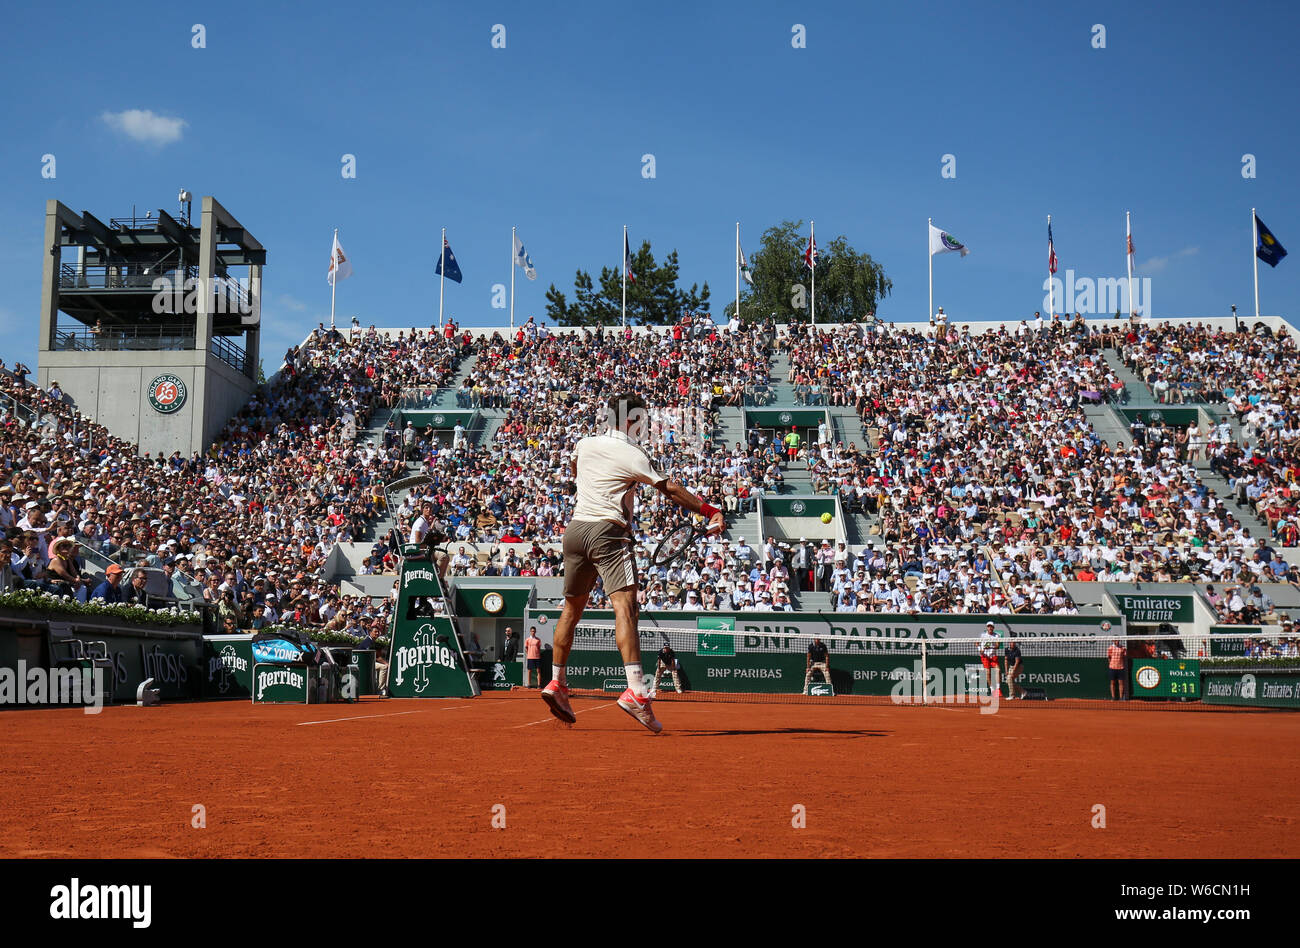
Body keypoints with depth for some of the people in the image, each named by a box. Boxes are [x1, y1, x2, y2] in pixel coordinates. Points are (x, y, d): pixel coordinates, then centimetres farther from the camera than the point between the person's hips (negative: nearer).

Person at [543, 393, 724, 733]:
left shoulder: (584, 445, 13)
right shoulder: (632, 455, -6)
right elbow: (670, 489, -11)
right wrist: (710, 511, -6)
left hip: (575, 528, 7)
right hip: (608, 532, -7)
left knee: (572, 607, 19)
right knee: (624, 606, -17)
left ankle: (557, 683, 25)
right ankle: (635, 691, -30)